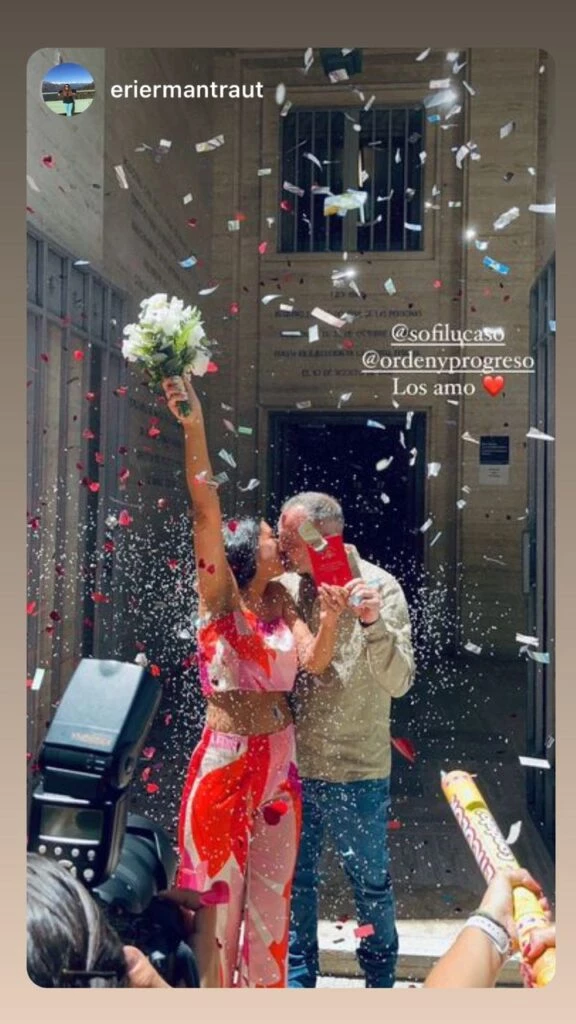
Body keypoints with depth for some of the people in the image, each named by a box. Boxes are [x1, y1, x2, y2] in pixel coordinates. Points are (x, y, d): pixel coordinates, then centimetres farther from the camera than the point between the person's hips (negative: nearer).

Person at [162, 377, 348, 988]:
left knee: (272, 891, 14)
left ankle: (265, 986, 27)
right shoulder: (220, 594, -6)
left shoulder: (280, 604, 11)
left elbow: (314, 662, -2)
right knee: (218, 888, 3)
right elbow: (206, 511, -19)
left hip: (280, 759, 6)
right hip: (227, 758, -6)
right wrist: (194, 429, -30)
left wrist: (330, 623, -22)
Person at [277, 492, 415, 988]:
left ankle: (380, 974, 37)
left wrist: (373, 624, -32)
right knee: (294, 879, 16)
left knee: (370, 881, 14)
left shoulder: (380, 587, -11)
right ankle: (298, 976, 35)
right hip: (293, 765, 3)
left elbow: (399, 682, -19)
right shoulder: (284, 587, -2)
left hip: (358, 770, -3)